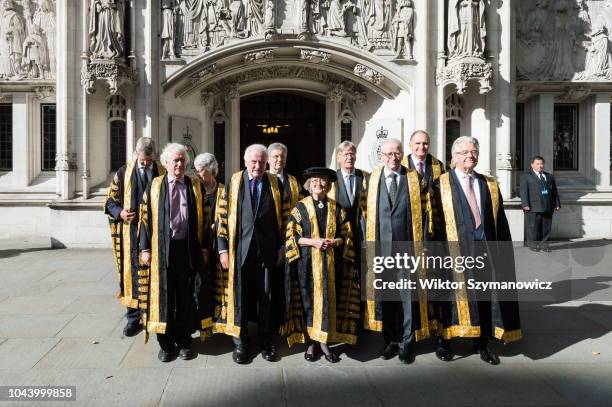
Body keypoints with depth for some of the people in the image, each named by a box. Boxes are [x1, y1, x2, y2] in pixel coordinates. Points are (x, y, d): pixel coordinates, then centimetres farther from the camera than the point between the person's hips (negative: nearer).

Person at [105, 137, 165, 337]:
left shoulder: (163, 174, 2)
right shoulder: (124, 173, 3)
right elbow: (110, 200, 8)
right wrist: (120, 213, -10)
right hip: (132, 232, 1)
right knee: (133, 273, 6)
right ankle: (134, 317, 17)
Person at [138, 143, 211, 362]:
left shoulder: (195, 186, 6)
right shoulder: (154, 186, 4)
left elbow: (202, 219, 5)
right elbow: (146, 218, 3)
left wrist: (203, 247, -1)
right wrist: (145, 248, -2)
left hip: (188, 247, 1)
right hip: (162, 248, 0)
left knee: (187, 296, 7)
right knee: (163, 295, 5)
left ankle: (184, 341, 21)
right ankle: (166, 343, 19)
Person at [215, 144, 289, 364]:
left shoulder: (275, 183, 4)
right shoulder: (233, 182, 1)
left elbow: (283, 216, 7)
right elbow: (223, 216, 0)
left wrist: (282, 246, 3)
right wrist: (223, 248, -3)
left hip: (267, 249, 1)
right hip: (240, 248, -1)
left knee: (266, 297, 9)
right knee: (239, 296, 7)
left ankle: (266, 343, 24)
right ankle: (240, 343, 23)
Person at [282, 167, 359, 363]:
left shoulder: (336, 208, 8)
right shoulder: (300, 207, 2)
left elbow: (347, 235, 8)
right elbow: (292, 236, -2)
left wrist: (334, 242, -13)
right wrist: (313, 242, -16)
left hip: (331, 263, 2)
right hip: (307, 263, -2)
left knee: (328, 300, 4)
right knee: (308, 301, 2)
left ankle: (324, 342, 16)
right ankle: (310, 343, 14)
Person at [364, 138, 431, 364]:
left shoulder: (413, 178, 4)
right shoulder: (373, 179, 6)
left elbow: (419, 212, 3)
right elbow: (369, 214, 7)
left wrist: (420, 244, -3)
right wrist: (369, 243, 1)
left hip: (406, 246, -1)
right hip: (381, 247, 1)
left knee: (408, 295, 3)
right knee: (384, 295, 9)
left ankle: (407, 343, 16)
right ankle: (390, 340, 23)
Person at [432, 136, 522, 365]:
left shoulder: (490, 186, 12)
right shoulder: (441, 184, 0)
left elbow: (500, 222, 10)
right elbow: (435, 219, -4)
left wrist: (502, 250, 2)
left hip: (485, 247, 4)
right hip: (455, 247, -4)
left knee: (484, 297, 10)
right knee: (453, 295, 4)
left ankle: (481, 344, 25)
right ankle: (444, 341, 19)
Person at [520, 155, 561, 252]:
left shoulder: (550, 176, 20)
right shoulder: (526, 176, 6)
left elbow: (555, 191, 18)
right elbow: (524, 191, -3)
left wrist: (557, 204, 9)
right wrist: (525, 204, -14)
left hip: (548, 207, 4)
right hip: (533, 207, -4)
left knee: (546, 228, 5)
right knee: (533, 227, -2)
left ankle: (544, 244, 13)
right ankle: (533, 245, 7)